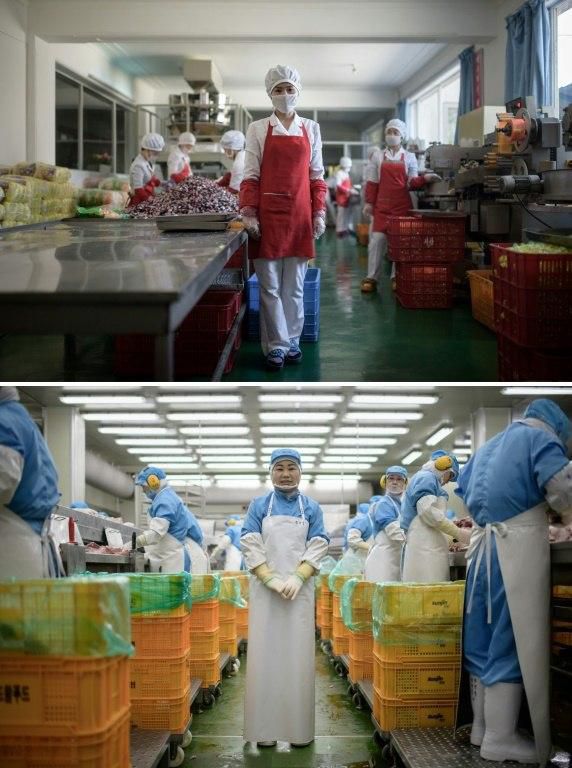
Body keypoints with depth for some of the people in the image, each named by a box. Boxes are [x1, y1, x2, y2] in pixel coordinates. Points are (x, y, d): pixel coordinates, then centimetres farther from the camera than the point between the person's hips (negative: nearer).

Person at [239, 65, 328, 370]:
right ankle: (276, 345, 7)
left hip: (300, 214, 2)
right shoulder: (258, 129, 3)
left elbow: (317, 175, 10)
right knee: (270, 285, -1)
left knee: (295, 285, 6)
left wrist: (319, 213, 3)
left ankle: (292, 341, 16)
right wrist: (249, 214, -8)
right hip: (268, 214, -2)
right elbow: (251, 176, 1)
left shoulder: (311, 129, 9)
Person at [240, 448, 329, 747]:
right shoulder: (259, 505, 6)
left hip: (300, 589, 1)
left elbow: (318, 547, 2)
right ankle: (264, 728, 3)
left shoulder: (311, 508, 8)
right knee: (265, 655, -1)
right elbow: (250, 546, -1)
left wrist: (296, 579, -12)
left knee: (298, 656, 0)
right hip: (264, 589, 0)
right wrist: (272, 580, -13)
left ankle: (299, 728, 6)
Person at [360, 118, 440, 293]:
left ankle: (397, 277, 10)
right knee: (377, 239, -5)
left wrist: (425, 179, -14)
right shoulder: (377, 156, 8)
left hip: (403, 205, 1)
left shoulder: (409, 158, 8)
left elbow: (412, 183, 4)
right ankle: (371, 278, -1)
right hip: (382, 205, 0)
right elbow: (372, 182, 6)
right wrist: (369, 203, -1)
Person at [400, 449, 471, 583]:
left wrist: (450, 540, 28)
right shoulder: (426, 478, -1)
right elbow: (427, 511, -15)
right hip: (424, 545, -10)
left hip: (427, 545, 10)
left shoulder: (423, 478, 28)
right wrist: (457, 532, -12)